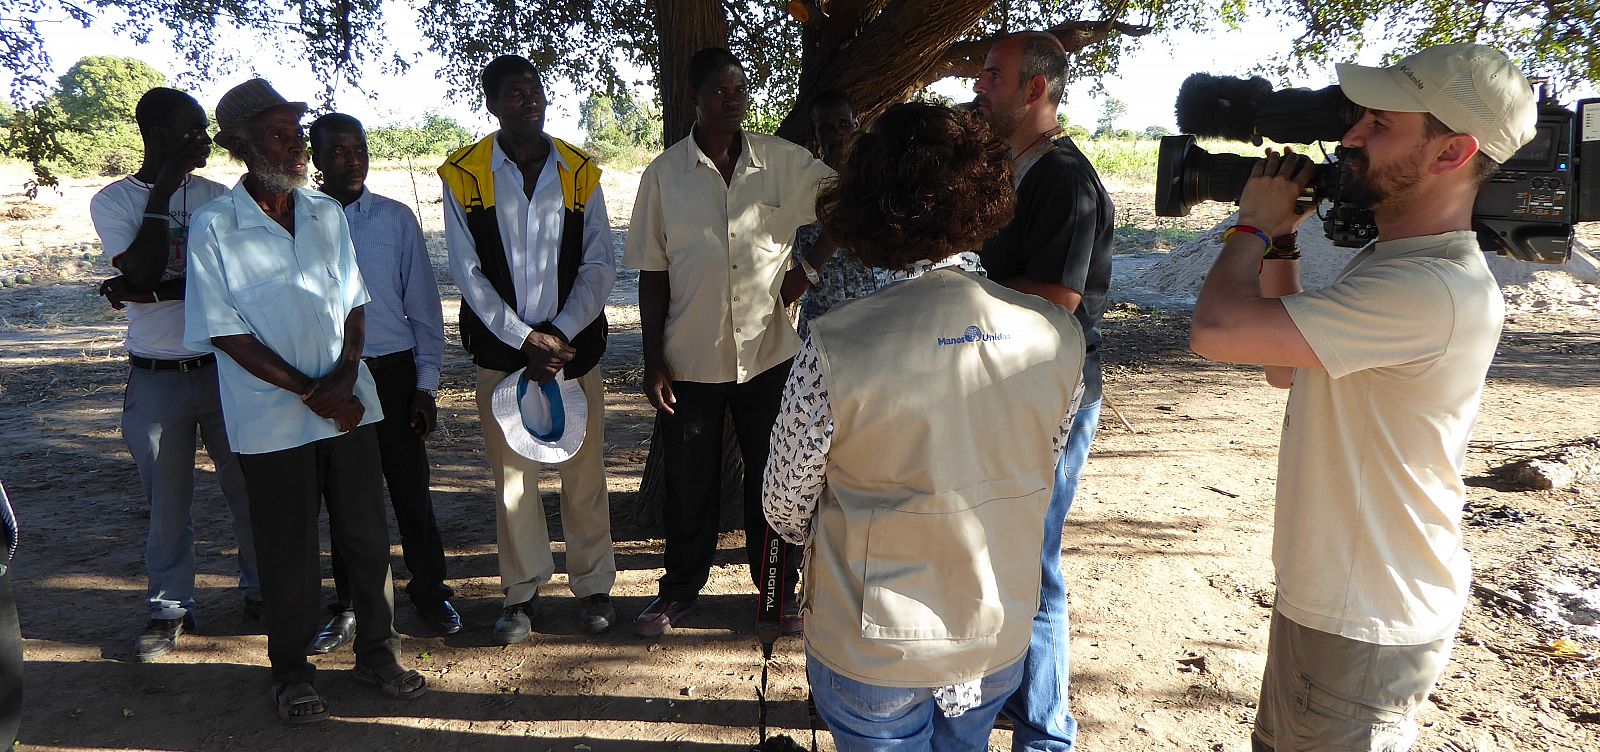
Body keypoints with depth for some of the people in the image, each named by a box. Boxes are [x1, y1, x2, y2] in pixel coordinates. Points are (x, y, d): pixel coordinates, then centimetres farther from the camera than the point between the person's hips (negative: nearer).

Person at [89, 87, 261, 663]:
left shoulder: (215, 196, 5)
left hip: (226, 366, 1)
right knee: (167, 501, 8)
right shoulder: (114, 201, 1)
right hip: (157, 377, -1)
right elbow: (144, 272, -16)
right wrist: (162, 191, -13)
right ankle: (170, 608, 23)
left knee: (249, 488, 7)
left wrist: (149, 291, -15)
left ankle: (261, 590, 24)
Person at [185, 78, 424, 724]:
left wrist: (345, 376, -7)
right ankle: (291, 672, 27)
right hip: (272, 420, -3)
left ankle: (377, 652, 28)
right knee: (288, 550, 8)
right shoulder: (215, 225, -7)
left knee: (367, 536, 9)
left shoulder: (326, 213, 6)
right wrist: (308, 392, -13)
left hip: (348, 404, 4)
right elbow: (224, 332, -9)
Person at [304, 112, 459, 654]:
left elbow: (423, 304, 2)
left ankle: (430, 593, 23)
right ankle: (350, 606, 27)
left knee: (411, 489, 5)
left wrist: (426, 384, -1)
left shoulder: (396, 218, 1)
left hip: (393, 371, -1)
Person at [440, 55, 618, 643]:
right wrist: (525, 339, -11)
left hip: (574, 346, 1)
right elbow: (469, 273, -3)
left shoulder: (580, 172, 3)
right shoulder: (463, 175, 0)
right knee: (512, 475, 7)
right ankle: (522, 593, 23)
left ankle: (593, 584, 23)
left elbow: (600, 265, 1)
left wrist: (561, 334, -10)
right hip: (501, 350, 0)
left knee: (584, 472, 6)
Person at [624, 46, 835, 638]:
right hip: (689, 360, 0)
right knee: (689, 483, 12)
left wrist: (807, 271, -6)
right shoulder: (665, 174, -3)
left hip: (767, 352, 0)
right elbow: (652, 274, 0)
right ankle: (679, 592, 32)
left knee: (771, 478, 12)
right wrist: (653, 363, -4)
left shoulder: (784, 163, -2)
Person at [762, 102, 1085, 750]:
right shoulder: (1058, 335, -12)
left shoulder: (834, 349, -25)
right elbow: (1037, 478, 2)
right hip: (1000, 643, 4)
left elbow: (785, 509, -11)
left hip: (871, 649, -3)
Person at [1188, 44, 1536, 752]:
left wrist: (1253, 222, -13)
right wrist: (1278, 239, 4)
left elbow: (1217, 329, -32)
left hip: (1364, 633, -10)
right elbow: (1284, 368, 12)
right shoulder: (1392, 259, 6)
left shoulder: (1436, 292, -28)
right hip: (1322, 593, 10)